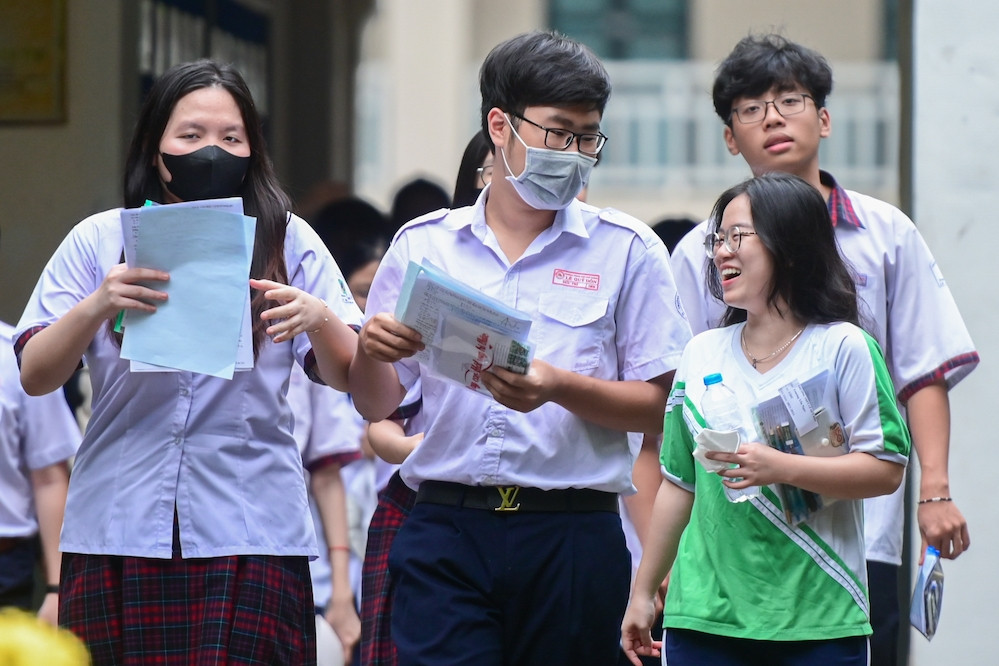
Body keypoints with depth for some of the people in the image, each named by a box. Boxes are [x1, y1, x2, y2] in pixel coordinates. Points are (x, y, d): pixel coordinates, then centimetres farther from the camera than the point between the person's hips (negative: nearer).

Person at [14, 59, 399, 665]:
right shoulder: (98, 241, 8)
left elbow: (367, 390, 2)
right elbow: (35, 377, 0)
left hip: (250, 540, -1)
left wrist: (320, 319, -17)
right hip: (117, 538, 1)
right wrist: (96, 307, -16)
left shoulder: (290, 243, 7)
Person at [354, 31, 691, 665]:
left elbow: (655, 406, 1)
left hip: (572, 537, 0)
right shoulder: (423, 244, 11)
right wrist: (372, 353, -9)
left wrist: (559, 387, -16)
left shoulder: (627, 250, 7)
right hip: (445, 533, 1)